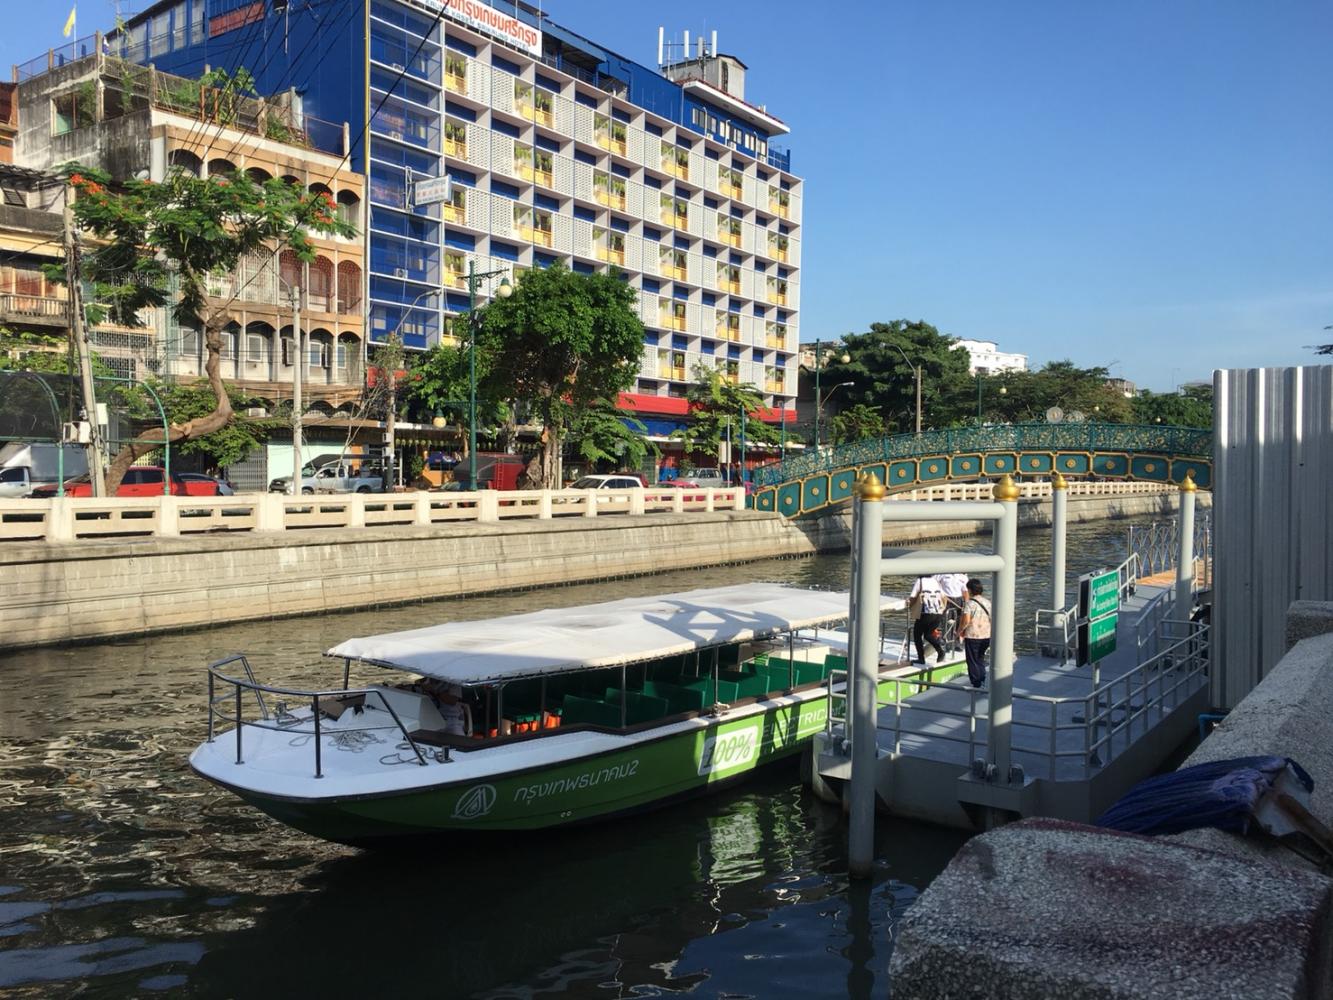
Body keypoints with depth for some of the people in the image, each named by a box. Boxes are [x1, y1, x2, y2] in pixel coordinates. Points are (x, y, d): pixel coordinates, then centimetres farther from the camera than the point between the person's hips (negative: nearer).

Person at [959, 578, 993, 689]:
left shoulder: (969, 603, -13)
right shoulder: (988, 603, 7)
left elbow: (966, 620, -20)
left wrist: (960, 631, -4)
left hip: (972, 636, -6)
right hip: (986, 635, 6)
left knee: (973, 662, 5)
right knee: (981, 659, 21)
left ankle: (976, 685, 7)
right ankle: (983, 682, 19)